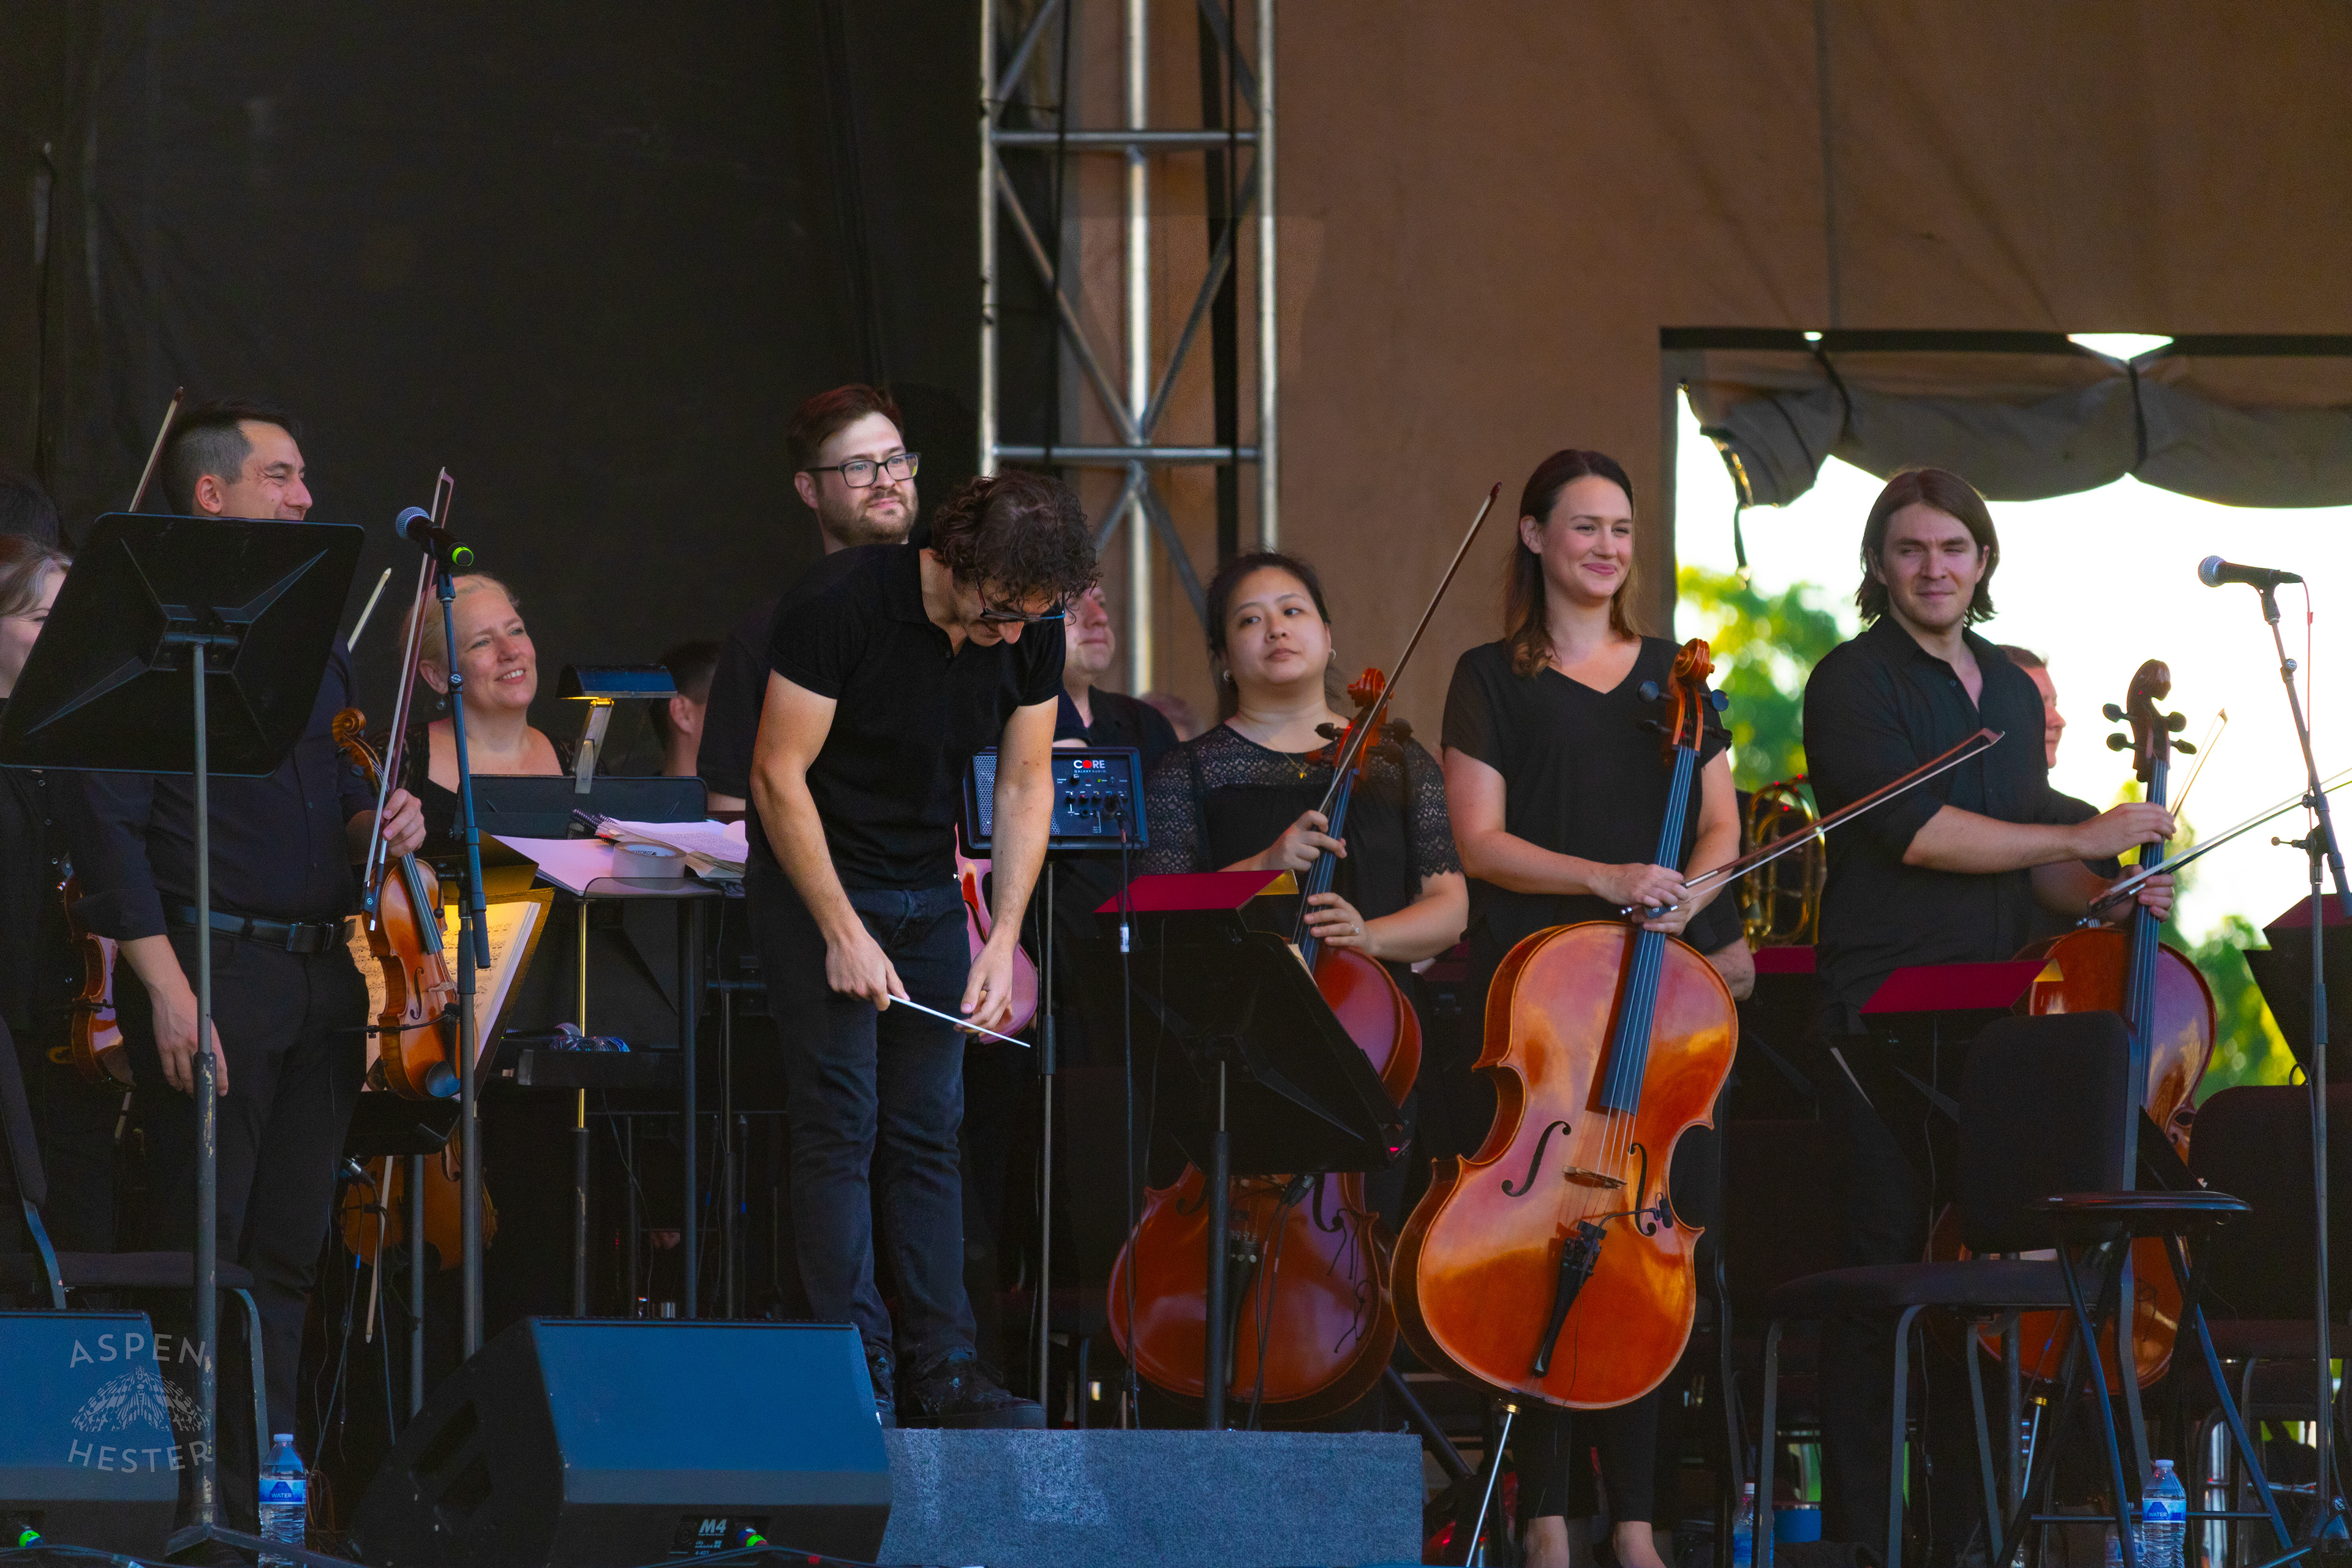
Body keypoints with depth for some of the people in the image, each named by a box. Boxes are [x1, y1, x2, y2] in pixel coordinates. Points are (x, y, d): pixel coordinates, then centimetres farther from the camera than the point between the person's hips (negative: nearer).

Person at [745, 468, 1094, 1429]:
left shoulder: (1032, 634, -7)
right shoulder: (842, 603, -23)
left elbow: (1024, 785, 1)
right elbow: (779, 773, -19)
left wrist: (1003, 940, -9)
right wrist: (843, 932, -20)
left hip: (929, 891, 5)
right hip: (813, 880, -5)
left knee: (928, 1130, 2)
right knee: (841, 1117, -12)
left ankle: (942, 1371, 3)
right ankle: (853, 1368, -13)